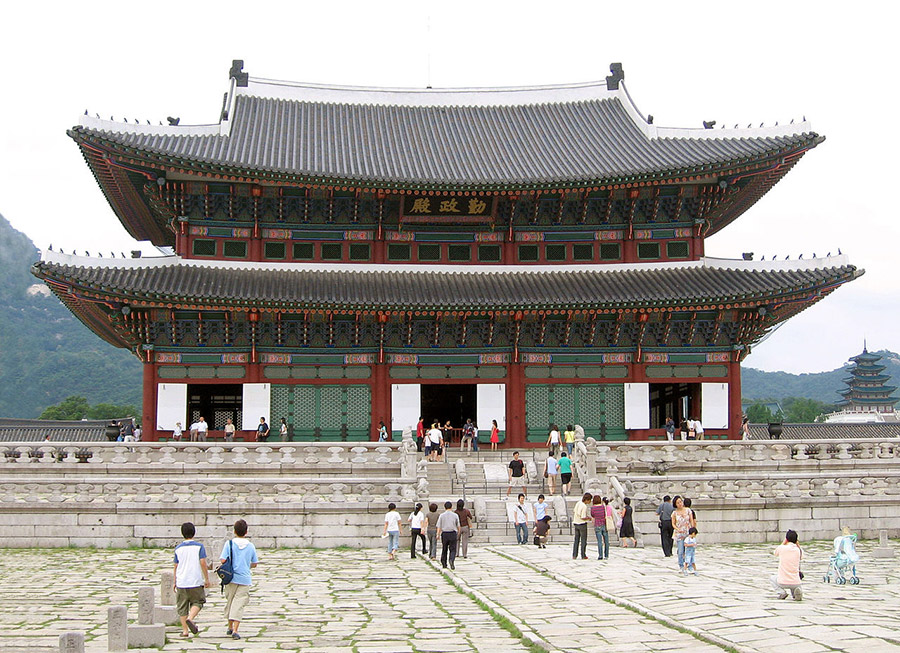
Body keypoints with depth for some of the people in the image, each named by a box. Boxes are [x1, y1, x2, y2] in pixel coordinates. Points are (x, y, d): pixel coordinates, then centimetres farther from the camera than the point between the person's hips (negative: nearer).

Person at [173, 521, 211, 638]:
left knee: (182, 607, 9)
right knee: (197, 602, 13)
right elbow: (203, 563, -10)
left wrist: (175, 582, 17)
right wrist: (207, 579, -2)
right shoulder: (199, 546, -4)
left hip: (181, 582, 2)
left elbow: (176, 566, 8)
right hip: (196, 581, -2)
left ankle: (185, 630, 6)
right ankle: (190, 618, -13)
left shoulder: (178, 548, 4)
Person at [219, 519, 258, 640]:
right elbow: (254, 564, 10)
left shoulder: (229, 543, -5)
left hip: (231, 579, 0)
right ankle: (235, 630, -13)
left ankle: (230, 628, 28)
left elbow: (222, 560, -12)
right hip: (245, 579, 0)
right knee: (239, 604, -2)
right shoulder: (251, 546, 2)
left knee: (229, 602, 16)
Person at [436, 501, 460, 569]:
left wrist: (438, 534, 1)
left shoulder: (442, 515, -1)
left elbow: (439, 526, -4)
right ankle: (451, 560, -25)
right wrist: (458, 532, 27)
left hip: (444, 533, 1)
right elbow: (458, 526, 9)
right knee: (452, 549, 2)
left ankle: (444, 564, 22)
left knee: (444, 550, 15)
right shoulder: (455, 515, 0)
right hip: (453, 533, -1)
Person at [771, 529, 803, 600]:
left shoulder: (781, 548, -8)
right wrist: (797, 544, 15)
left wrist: (784, 542, 15)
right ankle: (797, 590, 0)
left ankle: (782, 592, 4)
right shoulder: (799, 550, -1)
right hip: (796, 583, 1)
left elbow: (775, 552, 17)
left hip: (782, 583, -1)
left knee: (772, 578, 32)